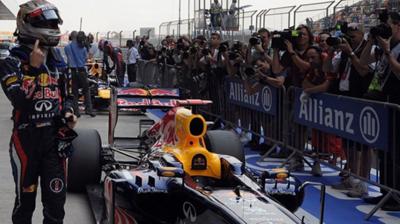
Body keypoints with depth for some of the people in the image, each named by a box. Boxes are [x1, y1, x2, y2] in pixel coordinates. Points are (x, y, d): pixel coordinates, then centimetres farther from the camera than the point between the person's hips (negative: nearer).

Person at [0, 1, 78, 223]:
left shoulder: (56, 62, 9)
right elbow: (19, 100, -22)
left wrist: (68, 113, 0)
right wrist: (34, 68, -26)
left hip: (55, 138, 4)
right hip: (27, 139, -4)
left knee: (56, 199, 7)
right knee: (25, 199, 9)